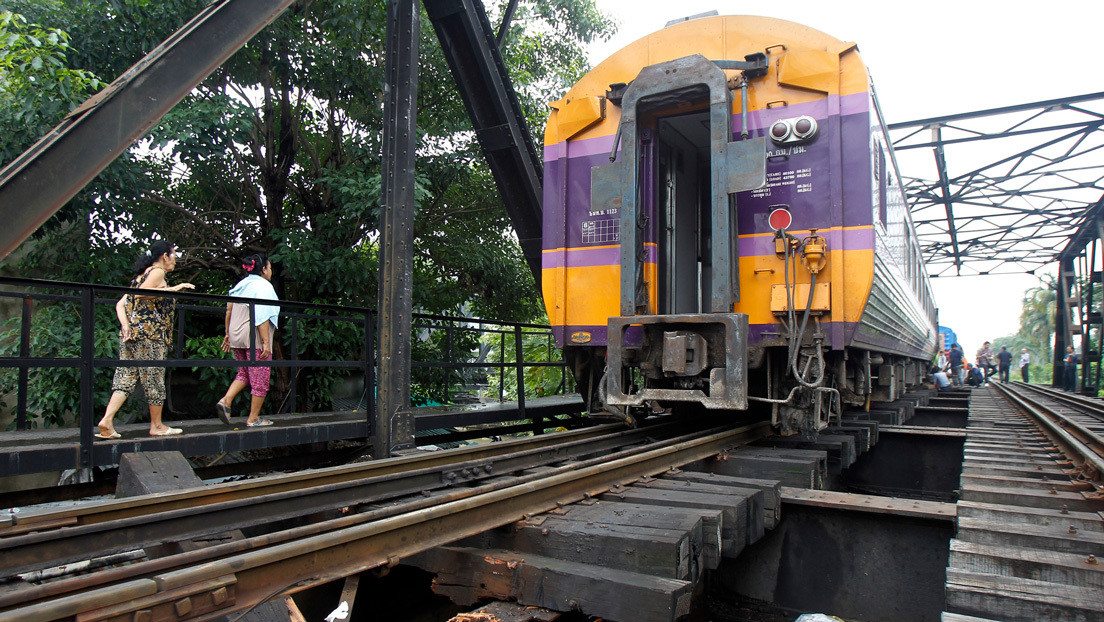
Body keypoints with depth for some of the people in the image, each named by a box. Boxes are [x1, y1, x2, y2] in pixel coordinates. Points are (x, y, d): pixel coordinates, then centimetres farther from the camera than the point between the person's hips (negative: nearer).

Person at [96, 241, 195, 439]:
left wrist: (126, 325, 2)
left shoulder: (142, 275, 23)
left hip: (132, 333, 8)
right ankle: (156, 426, 9)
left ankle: (107, 420, -6)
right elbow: (141, 294, -21)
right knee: (154, 379, 0)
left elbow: (120, 305, 15)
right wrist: (172, 289, -17)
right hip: (148, 332, -8)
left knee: (126, 378, 5)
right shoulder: (157, 272, -2)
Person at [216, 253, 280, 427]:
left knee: (244, 373, 21)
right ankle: (253, 418, 7)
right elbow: (262, 317, -19)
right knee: (260, 379, 2)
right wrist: (266, 342, -20)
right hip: (255, 338, -8)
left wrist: (228, 334, 21)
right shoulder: (263, 285, -11)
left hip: (236, 337, 8)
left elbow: (229, 310, 15)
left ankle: (225, 400, 1)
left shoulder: (240, 285, 14)